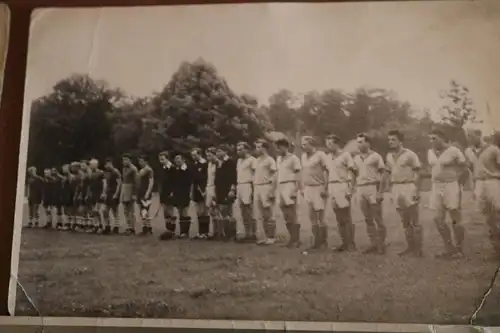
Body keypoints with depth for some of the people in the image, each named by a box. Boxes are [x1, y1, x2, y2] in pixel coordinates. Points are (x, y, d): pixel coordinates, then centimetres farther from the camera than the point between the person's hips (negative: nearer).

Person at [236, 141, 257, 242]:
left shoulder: (252, 160, -6)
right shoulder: (239, 160, 20)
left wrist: (253, 189, -17)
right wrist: (236, 186, 13)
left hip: (248, 186, -8)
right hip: (240, 187, 8)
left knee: (250, 212, -9)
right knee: (244, 213, 7)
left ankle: (253, 235, -5)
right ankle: (247, 234, 11)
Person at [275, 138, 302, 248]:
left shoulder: (293, 158, -5)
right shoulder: (279, 159, 17)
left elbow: (298, 176, -8)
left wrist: (295, 190, -16)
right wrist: (276, 189, 14)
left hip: (290, 185, -8)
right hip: (281, 186, 8)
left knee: (292, 215, -6)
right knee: (286, 216, 10)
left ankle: (296, 240, 1)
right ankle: (293, 238, 18)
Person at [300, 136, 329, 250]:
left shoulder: (320, 155, -7)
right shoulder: (304, 156, 13)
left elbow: (326, 172, -10)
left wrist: (325, 188, -15)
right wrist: (302, 187, 15)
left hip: (318, 188, -7)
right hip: (308, 188, 7)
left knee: (320, 216, -5)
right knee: (312, 217, 7)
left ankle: (324, 241, 7)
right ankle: (317, 241, 14)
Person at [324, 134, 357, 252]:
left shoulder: (345, 155, -4)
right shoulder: (328, 156, 14)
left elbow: (352, 173, -7)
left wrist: (350, 190, -14)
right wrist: (325, 188, 14)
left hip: (342, 186, -6)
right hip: (332, 188, 6)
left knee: (347, 218, -4)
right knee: (339, 219, 9)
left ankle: (351, 244, 2)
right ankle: (344, 243, 15)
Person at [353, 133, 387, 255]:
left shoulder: (375, 156, -1)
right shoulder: (356, 158, 15)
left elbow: (382, 175, -3)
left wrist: (380, 192, -11)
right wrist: (355, 190, 11)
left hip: (373, 188, -5)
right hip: (360, 189, 5)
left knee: (378, 218, -2)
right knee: (368, 219, 8)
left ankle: (381, 244, 7)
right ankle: (374, 244, 15)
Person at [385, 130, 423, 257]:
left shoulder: (409, 154, -6)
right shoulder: (389, 156, 11)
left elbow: (417, 174, -6)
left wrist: (417, 192, -12)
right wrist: (390, 192, 10)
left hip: (409, 187, -6)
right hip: (396, 189, 6)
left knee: (414, 221, -3)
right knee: (405, 221, 11)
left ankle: (418, 248, 4)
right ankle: (410, 246, 19)